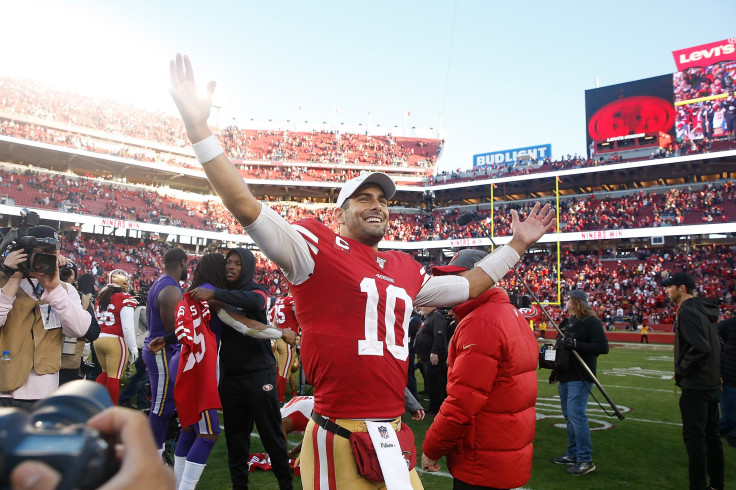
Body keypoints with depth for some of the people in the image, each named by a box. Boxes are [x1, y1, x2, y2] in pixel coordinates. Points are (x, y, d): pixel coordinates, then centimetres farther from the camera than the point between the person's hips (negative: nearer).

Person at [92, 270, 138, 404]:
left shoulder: (100, 297, 11)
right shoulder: (125, 299, -12)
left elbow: (95, 321, 18)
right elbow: (127, 326, -16)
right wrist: (133, 348, -10)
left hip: (98, 340, 7)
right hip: (116, 341, -7)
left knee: (106, 373, 24)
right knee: (114, 377, 2)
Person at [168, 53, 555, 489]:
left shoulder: (405, 269, 14)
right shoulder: (317, 246, -5)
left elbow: (465, 288, 27)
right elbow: (246, 207, -14)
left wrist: (518, 245, 29)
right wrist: (198, 128, -19)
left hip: (394, 438, 6)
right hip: (339, 443, -6)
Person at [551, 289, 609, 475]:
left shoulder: (591, 321, -11)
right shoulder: (566, 322, 16)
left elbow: (603, 347, -20)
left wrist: (576, 344, -27)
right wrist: (555, 368, 19)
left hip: (580, 378, -9)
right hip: (564, 377, 9)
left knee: (576, 415, -12)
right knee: (569, 416, 14)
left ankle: (586, 460, -5)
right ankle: (573, 454, 24)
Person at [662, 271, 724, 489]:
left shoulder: (687, 312, -18)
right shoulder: (704, 311, 13)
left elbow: (700, 348, -28)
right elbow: (716, 344, 19)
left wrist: (680, 370, -16)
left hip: (695, 386, -10)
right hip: (712, 383, 10)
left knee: (694, 436, -4)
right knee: (711, 434, 17)